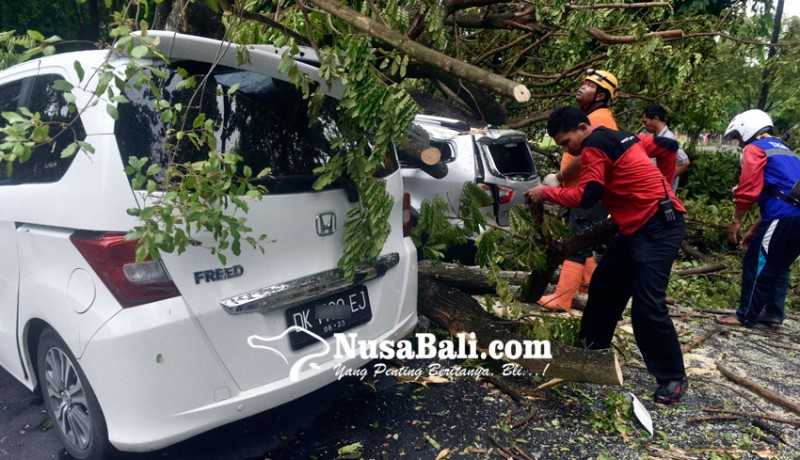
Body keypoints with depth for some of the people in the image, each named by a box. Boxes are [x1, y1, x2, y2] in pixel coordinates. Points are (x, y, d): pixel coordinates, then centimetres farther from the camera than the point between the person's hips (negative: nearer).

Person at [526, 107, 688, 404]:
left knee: (648, 306, -11)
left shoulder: (594, 145, -11)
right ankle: (592, 347, 29)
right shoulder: (622, 138, 17)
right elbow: (668, 147, 24)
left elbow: (586, 196, -18)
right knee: (604, 287, 15)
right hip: (637, 227, 11)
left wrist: (545, 193, -6)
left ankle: (673, 378, 3)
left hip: (659, 226, -11)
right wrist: (661, 184, 23)